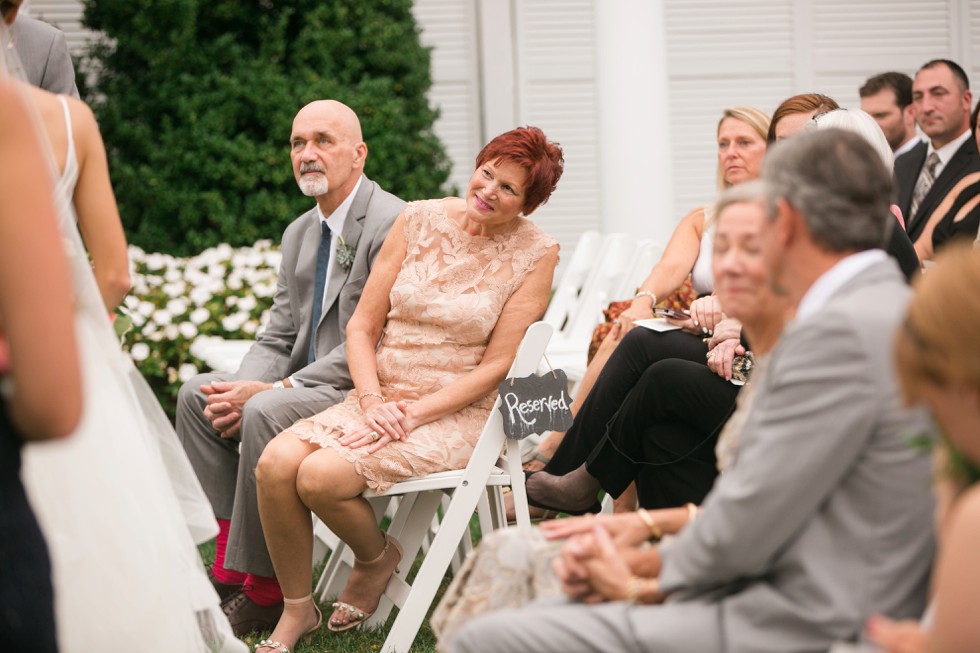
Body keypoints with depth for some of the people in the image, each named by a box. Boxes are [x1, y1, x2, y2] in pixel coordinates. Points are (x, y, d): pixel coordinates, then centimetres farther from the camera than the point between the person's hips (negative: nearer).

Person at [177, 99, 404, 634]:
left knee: (267, 412, -31)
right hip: (308, 385, 10)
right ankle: (228, 561, -6)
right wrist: (239, 391, -10)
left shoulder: (392, 225, -15)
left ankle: (264, 590, -21)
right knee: (197, 394, 0)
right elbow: (279, 338, 14)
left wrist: (266, 392, -20)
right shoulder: (299, 234, 15)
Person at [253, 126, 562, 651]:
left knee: (322, 477, -26)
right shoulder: (418, 220, 3)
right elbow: (362, 327, 5)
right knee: (275, 464, -21)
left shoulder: (534, 253, -6)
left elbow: (497, 365, -8)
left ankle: (377, 558, 8)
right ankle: (297, 610, -1)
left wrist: (414, 413, -16)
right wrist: (372, 400, -12)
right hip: (380, 397, 4)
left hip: (456, 413, -4)